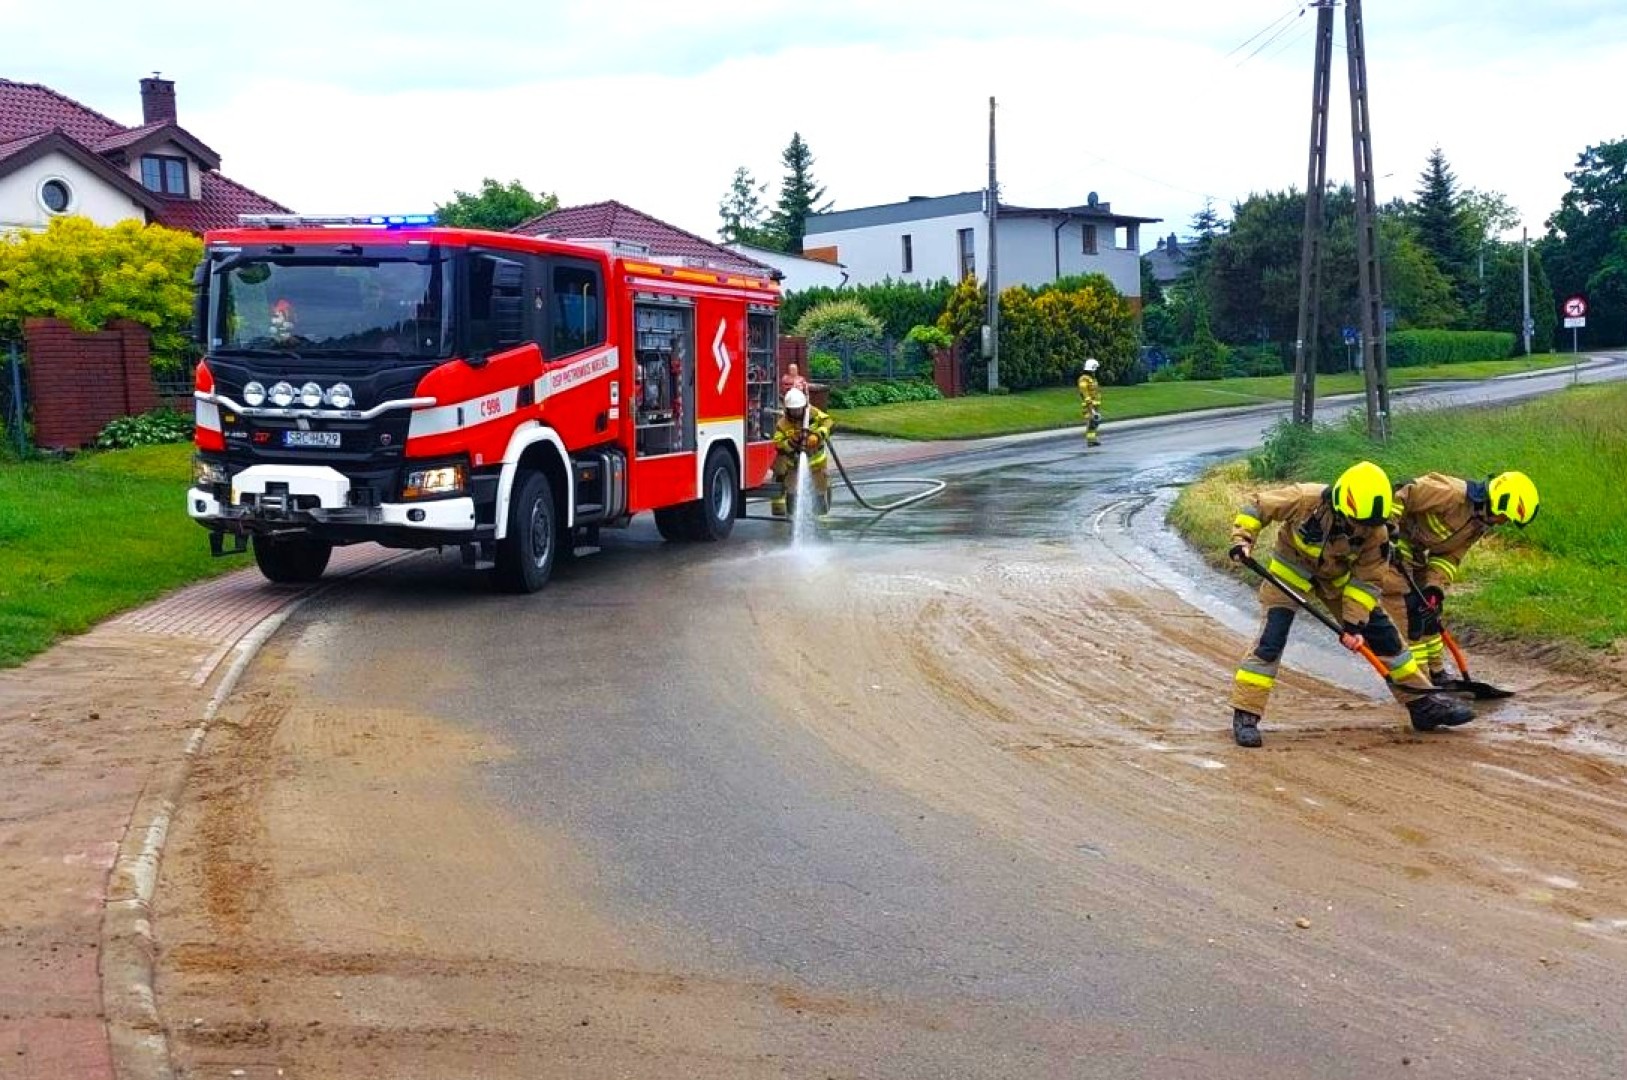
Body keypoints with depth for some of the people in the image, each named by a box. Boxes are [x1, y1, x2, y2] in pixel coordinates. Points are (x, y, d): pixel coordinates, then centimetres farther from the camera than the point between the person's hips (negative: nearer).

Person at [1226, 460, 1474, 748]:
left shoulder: (1376, 531, -23)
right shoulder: (1305, 500, -33)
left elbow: (1367, 580, -14)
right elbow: (1258, 506, -18)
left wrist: (1354, 623, -20)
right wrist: (1242, 540, -31)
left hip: (1338, 578, 4)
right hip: (1289, 572, -3)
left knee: (1384, 635, 4)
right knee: (1269, 640, -18)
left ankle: (1422, 702, 17)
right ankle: (1245, 715, -12)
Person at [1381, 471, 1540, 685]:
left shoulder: (1480, 524, 3)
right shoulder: (1452, 493, -26)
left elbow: (1450, 556, 3)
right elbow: (1401, 496, -27)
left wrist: (1435, 586, -11)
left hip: (1416, 553, 10)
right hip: (1391, 546, -10)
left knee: (1429, 613, 17)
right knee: (1408, 616, -11)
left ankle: (1436, 674, 31)